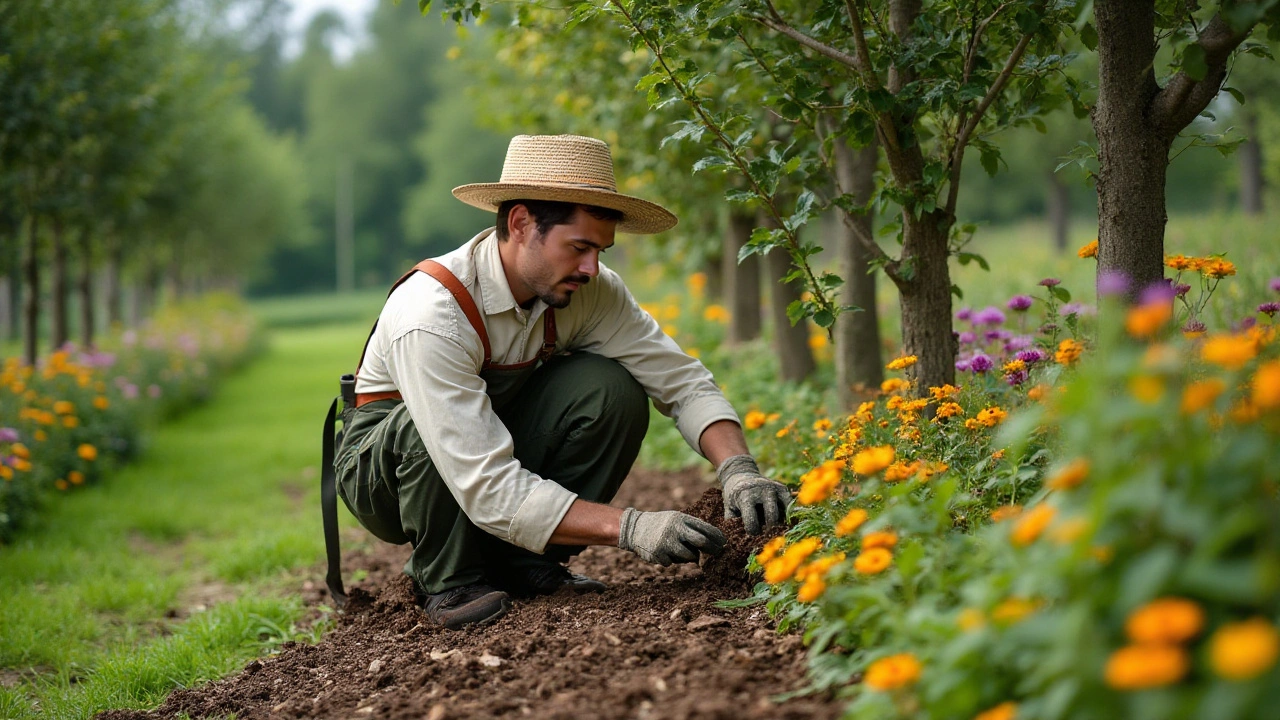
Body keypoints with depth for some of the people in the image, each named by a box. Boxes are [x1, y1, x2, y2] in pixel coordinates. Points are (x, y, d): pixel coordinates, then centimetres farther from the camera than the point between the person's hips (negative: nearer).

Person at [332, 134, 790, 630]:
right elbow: (489, 490, -40)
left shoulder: (590, 291, -17)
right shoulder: (431, 315, -35)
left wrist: (738, 470, -31)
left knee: (610, 389, -21)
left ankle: (521, 563, -8)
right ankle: (448, 581, -13)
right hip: (384, 457, -5)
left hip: (501, 441, 5)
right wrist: (628, 528, -45)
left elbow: (683, 382, -12)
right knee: (424, 426, -39)